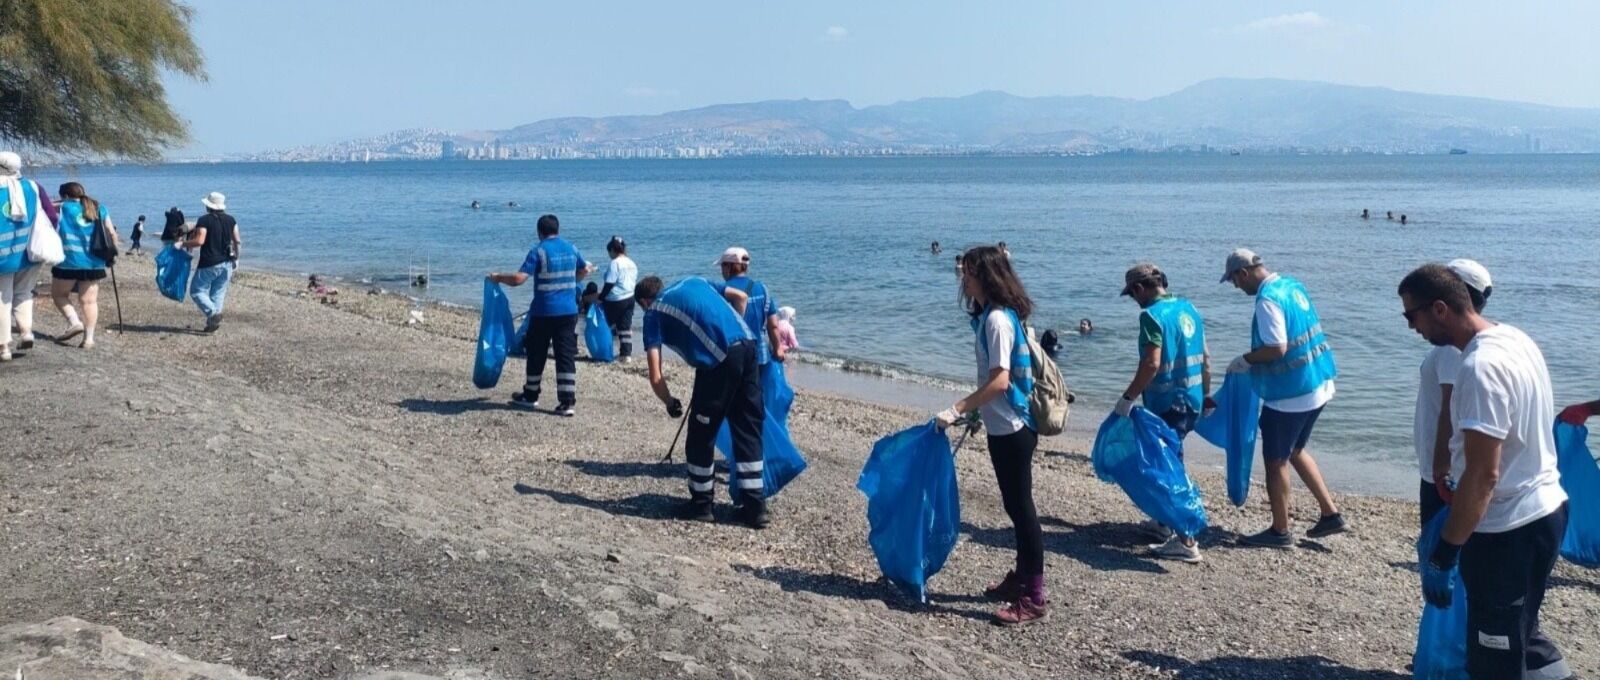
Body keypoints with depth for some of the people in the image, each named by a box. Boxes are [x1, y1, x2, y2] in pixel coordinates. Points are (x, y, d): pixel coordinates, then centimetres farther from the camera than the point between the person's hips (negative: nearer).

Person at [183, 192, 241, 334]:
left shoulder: (204, 220, -10)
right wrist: (236, 258, 16)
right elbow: (237, 241, 6)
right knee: (218, 293, 12)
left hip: (209, 264, -5)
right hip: (226, 264, 6)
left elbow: (199, 241, -21)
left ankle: (214, 313, -16)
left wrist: (184, 244, -6)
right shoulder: (230, 220, 6)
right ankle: (212, 324, 10)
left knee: (197, 290, 5)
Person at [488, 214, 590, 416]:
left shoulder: (539, 251, -10)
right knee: (566, 356, 2)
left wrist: (498, 278, -2)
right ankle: (567, 403, -2)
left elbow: (519, 278, -18)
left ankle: (530, 396, 27)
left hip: (543, 312, -4)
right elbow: (584, 271, 24)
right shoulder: (571, 249, 6)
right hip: (569, 311, 4)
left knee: (537, 355, 12)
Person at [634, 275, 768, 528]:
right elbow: (741, 297, 20)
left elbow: (656, 378, 3)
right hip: (748, 345, 6)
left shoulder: (654, 313, 11)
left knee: (701, 436, 13)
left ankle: (701, 504, 25)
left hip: (719, 358, -6)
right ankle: (754, 506, 16)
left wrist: (670, 403, 20)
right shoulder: (693, 281, 27)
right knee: (748, 432, 13)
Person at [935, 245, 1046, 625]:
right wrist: (974, 410, 24)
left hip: (1011, 429, -10)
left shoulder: (997, 319, -19)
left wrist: (957, 410, -23)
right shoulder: (992, 315, 11)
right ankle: (1021, 578, 32)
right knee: (1016, 505, 18)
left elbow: (1000, 381, -25)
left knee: (1021, 506, -4)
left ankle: (1033, 599, 4)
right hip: (1005, 426, 10)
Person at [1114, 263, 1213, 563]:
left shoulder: (1152, 315, -15)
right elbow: (1205, 358, 16)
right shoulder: (1189, 309, 10)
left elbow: (1152, 364, -23)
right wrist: (1206, 394, 25)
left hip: (1167, 404, -9)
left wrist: (1128, 398, -17)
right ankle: (1165, 523, 33)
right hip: (1193, 400, 9)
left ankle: (1187, 542, -3)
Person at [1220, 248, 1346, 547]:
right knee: (1295, 451, 23)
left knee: (1275, 461, 4)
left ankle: (1280, 531, 15)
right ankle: (1330, 514, 24)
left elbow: (1277, 348, -27)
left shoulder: (1268, 299, -20)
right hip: (1317, 385, 9)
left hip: (1288, 394, -9)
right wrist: (1255, 358, 18)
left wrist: (1245, 360, -10)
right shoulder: (1292, 285, 8)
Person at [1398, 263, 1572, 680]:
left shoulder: (1479, 367, -25)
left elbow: (1483, 476, -27)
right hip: (1544, 508, 10)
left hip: (1507, 530, -10)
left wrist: (1443, 555, -23)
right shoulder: (1514, 339, 5)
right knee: (1519, 634, 24)